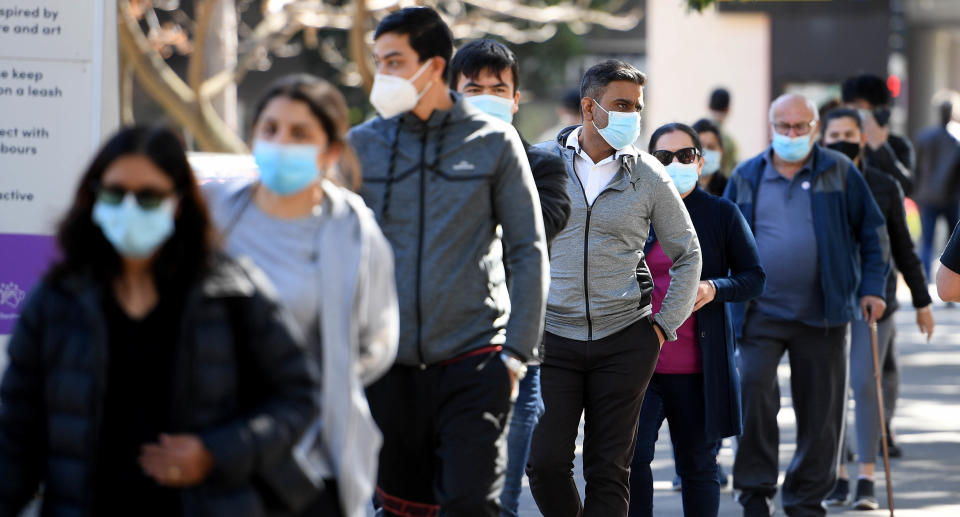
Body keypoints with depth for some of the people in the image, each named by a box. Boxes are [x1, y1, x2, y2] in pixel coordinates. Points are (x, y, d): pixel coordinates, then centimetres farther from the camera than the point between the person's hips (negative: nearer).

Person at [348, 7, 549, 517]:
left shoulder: (494, 142, 1)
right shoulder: (361, 144, 6)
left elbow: (529, 252, 3)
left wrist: (516, 352, -4)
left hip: (472, 358, -2)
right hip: (388, 361, 3)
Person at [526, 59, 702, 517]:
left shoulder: (649, 177, 2)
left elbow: (688, 255, 12)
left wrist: (665, 325, 5)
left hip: (625, 342, 0)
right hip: (552, 337, 0)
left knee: (609, 469, 2)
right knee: (545, 463, -7)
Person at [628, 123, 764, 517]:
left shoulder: (722, 215, 4)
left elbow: (754, 278, 3)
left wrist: (715, 288, -16)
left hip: (698, 365, -1)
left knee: (698, 464, 8)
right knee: (631, 455, -13)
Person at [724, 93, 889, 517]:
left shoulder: (839, 172, 4)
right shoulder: (746, 177, 7)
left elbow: (872, 232, 8)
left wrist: (872, 287, -1)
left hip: (823, 314, 0)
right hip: (762, 313, 0)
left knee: (820, 409, 5)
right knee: (754, 390, -16)